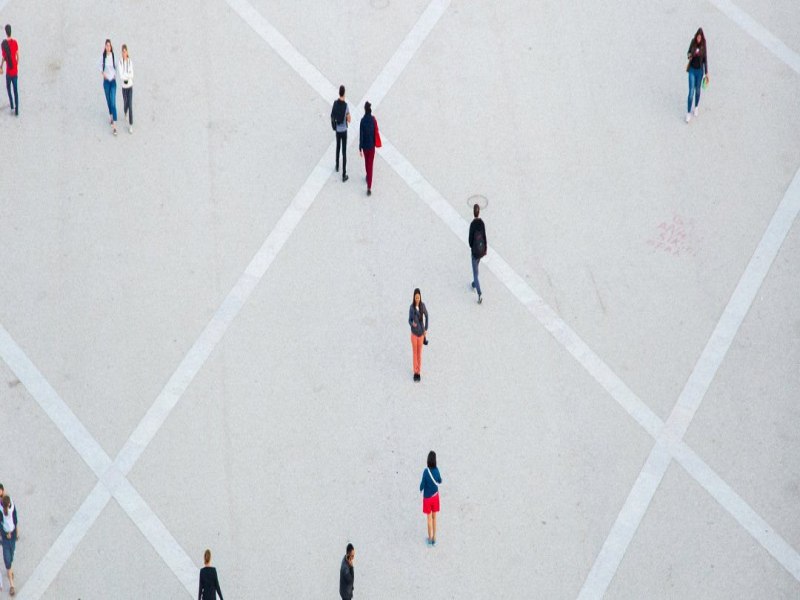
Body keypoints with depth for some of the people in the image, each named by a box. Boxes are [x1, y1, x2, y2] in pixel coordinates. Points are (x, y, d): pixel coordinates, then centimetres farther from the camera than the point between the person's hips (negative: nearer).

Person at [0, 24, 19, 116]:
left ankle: (12, 106, 14)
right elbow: (18, 55, 3)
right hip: (15, 70, 3)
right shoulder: (15, 42, -6)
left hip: (9, 70, -3)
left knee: (8, 87, 19)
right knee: (15, 89, 10)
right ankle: (17, 110, 11)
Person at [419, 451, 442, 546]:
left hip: (427, 497, -3)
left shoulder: (426, 472, -25)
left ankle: (430, 538, 20)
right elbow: (440, 481, 5)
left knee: (429, 518, 10)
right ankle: (434, 538, 22)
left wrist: (421, 490, 5)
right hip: (435, 496, 3)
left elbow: (422, 485, -17)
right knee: (434, 517, 15)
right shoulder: (437, 470, -14)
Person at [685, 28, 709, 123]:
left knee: (697, 90, 17)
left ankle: (696, 107, 40)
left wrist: (706, 73, -4)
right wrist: (689, 56, -22)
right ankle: (688, 113, 2)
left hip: (700, 70, 0)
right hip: (692, 70, 0)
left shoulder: (703, 47, -10)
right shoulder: (692, 43, -10)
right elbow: (688, 53, 5)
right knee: (691, 91, -5)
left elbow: (705, 60, -4)